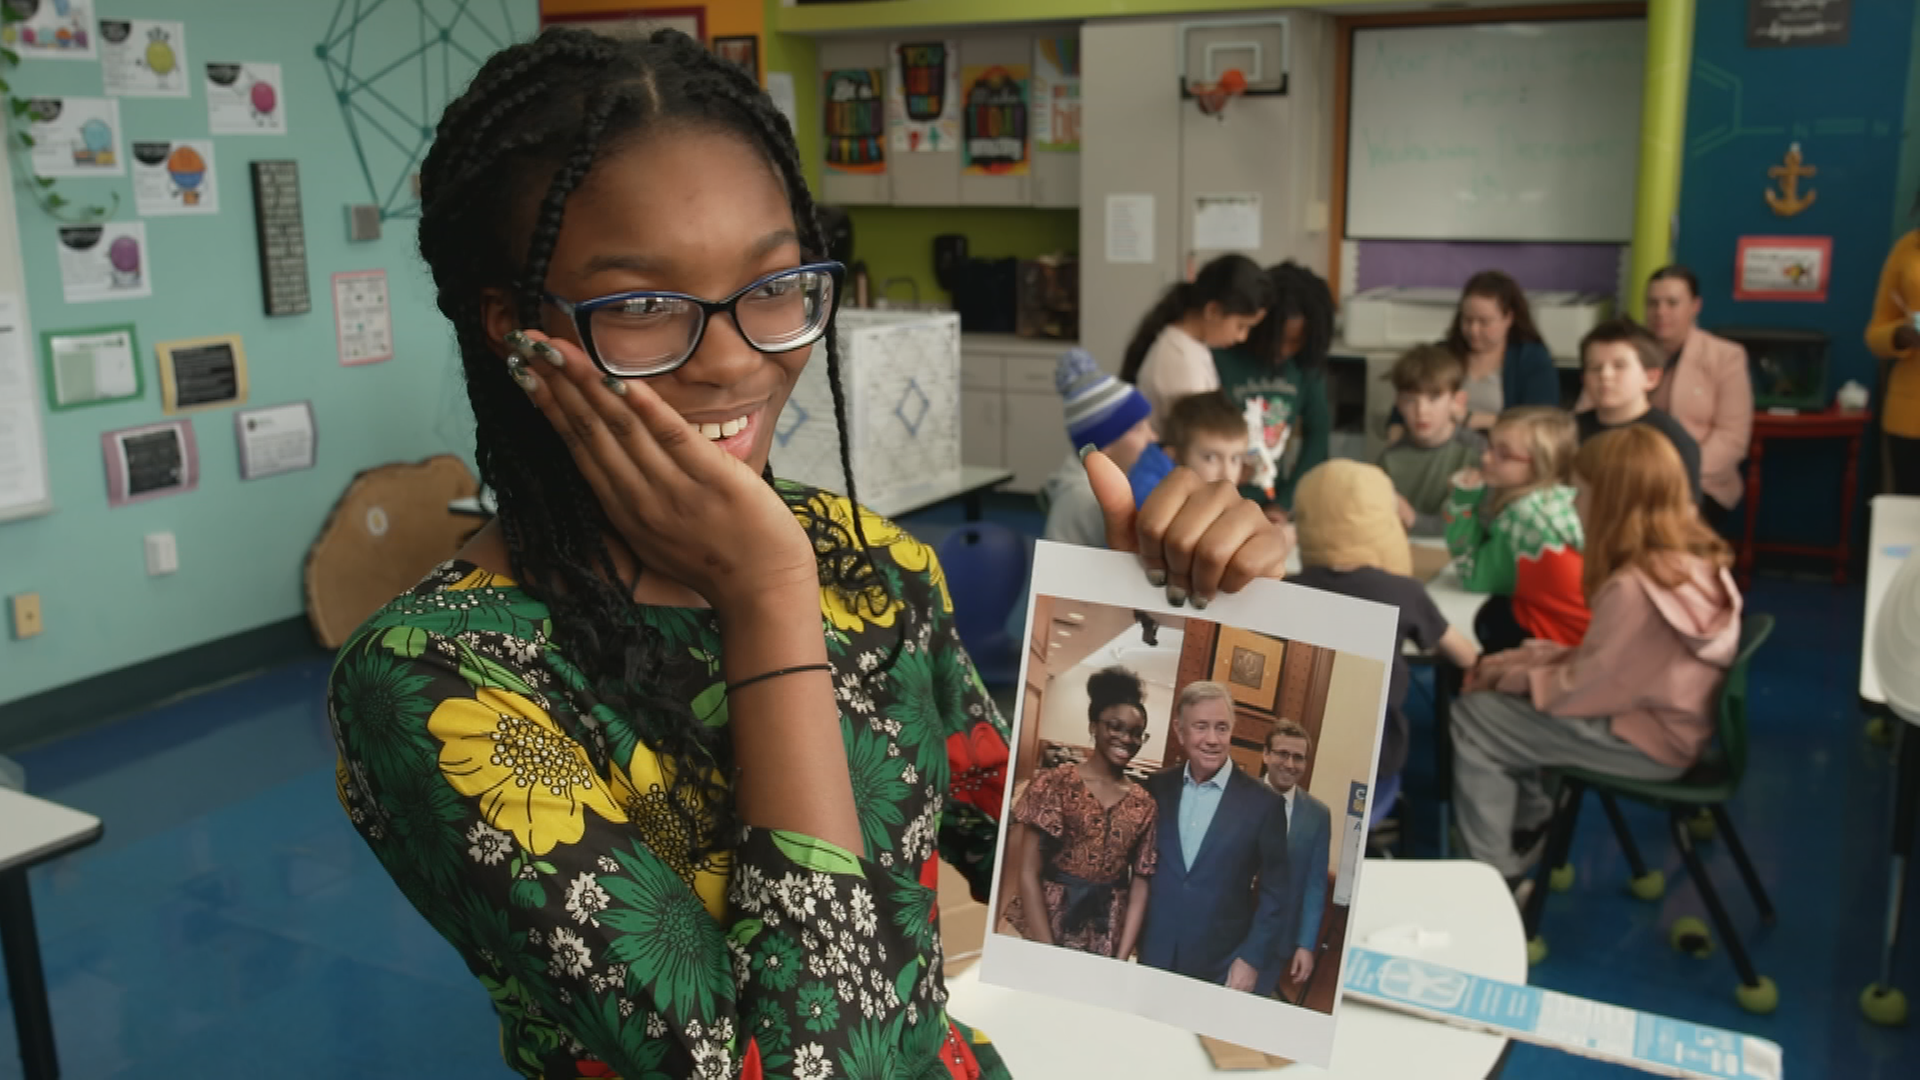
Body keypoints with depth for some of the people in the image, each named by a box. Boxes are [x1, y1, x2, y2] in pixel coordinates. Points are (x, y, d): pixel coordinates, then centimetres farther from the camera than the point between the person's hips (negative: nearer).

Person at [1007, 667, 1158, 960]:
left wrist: (1122, 957, -8)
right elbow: (1028, 873, -8)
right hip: (1048, 925, -3)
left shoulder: (1144, 805, 4)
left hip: (1107, 941, 3)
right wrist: (1048, 951, -13)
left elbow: (1140, 884, 2)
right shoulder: (1055, 784, -5)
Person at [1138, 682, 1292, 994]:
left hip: (1224, 969, -2)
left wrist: (1252, 959, -7)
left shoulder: (1262, 802, -7)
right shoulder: (1155, 788, 1)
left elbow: (1275, 892, -3)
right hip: (1153, 960, 2)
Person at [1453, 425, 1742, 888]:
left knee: (1473, 717, -2)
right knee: (1504, 702, 15)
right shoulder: (1696, 559, -1)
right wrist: (1520, 660, 2)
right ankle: (1529, 824, 28)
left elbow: (1583, 690, -22)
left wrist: (1513, 677, -5)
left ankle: (1493, 876, 12)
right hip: (1668, 717, 9)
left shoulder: (1632, 588, -31)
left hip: (1646, 740, -9)